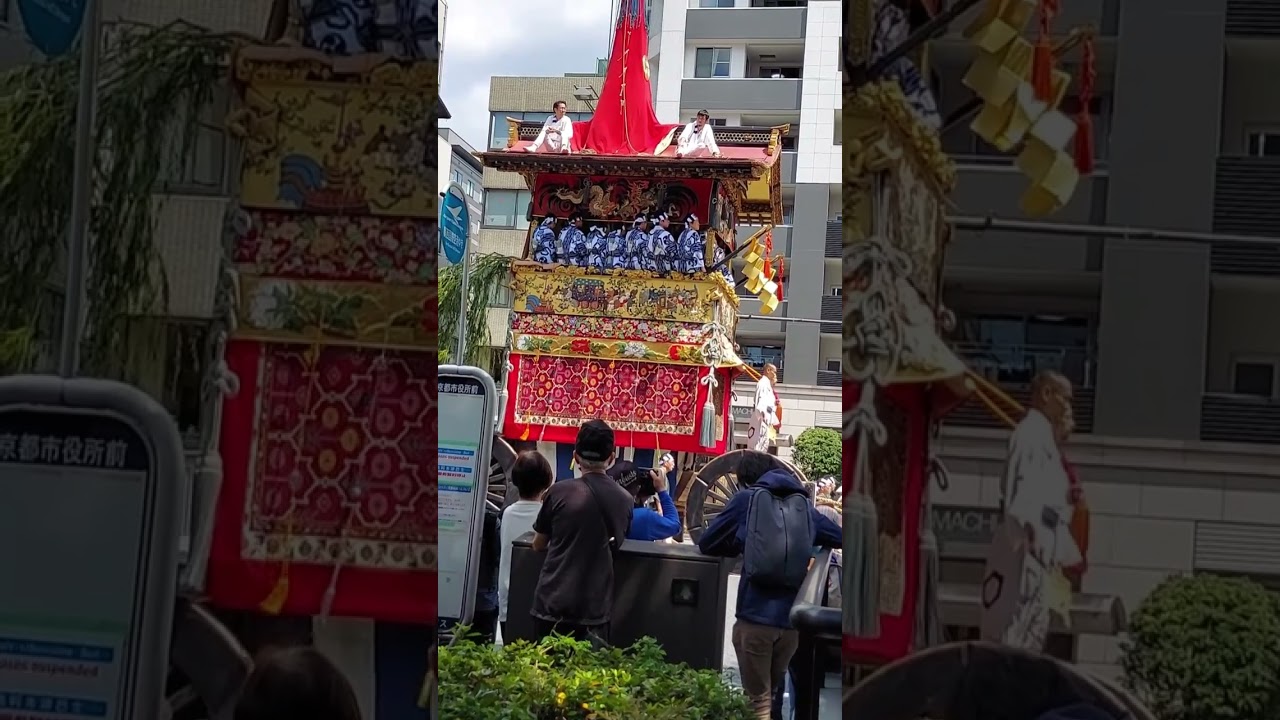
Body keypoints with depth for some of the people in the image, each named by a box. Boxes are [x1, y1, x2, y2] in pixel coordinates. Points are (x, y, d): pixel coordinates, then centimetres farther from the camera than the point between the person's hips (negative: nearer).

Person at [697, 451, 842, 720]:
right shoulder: (804, 504, 13)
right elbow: (838, 537, 24)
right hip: (792, 618, 4)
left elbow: (706, 543, 6)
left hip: (755, 616, -4)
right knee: (771, 692, 22)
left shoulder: (747, 498, 3)